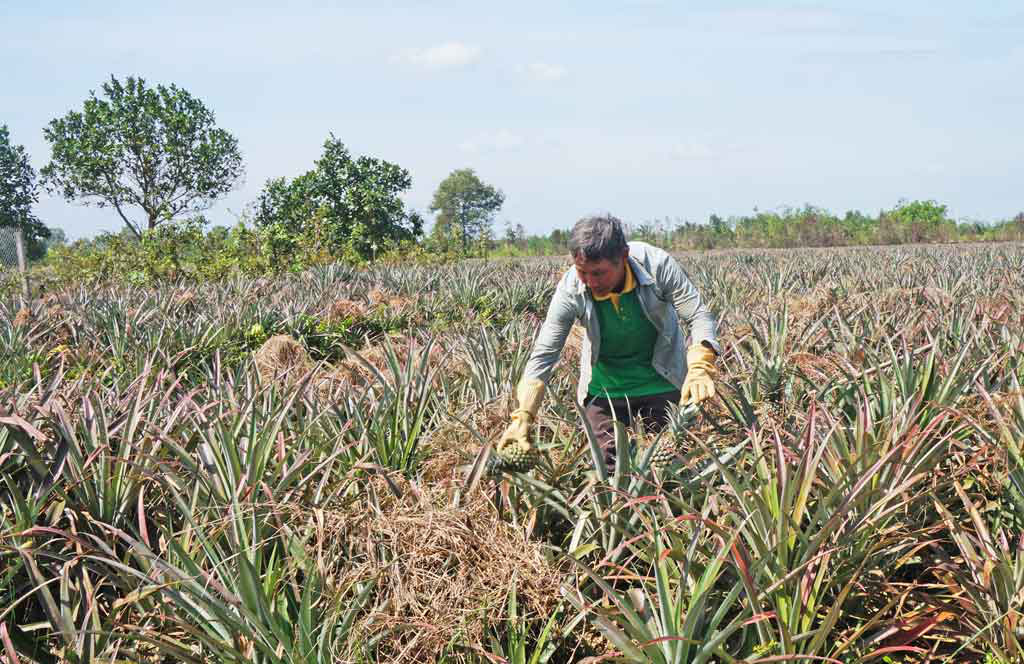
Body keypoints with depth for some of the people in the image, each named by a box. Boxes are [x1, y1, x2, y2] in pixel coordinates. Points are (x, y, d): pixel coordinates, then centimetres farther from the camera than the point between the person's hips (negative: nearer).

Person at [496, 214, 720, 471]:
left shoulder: (657, 264, -27)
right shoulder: (570, 289, -25)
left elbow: (699, 317, -22)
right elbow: (543, 355, -21)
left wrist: (699, 368, -40)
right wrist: (522, 417, -30)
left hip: (662, 381, 0)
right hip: (604, 389, 0)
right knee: (608, 465, 1)